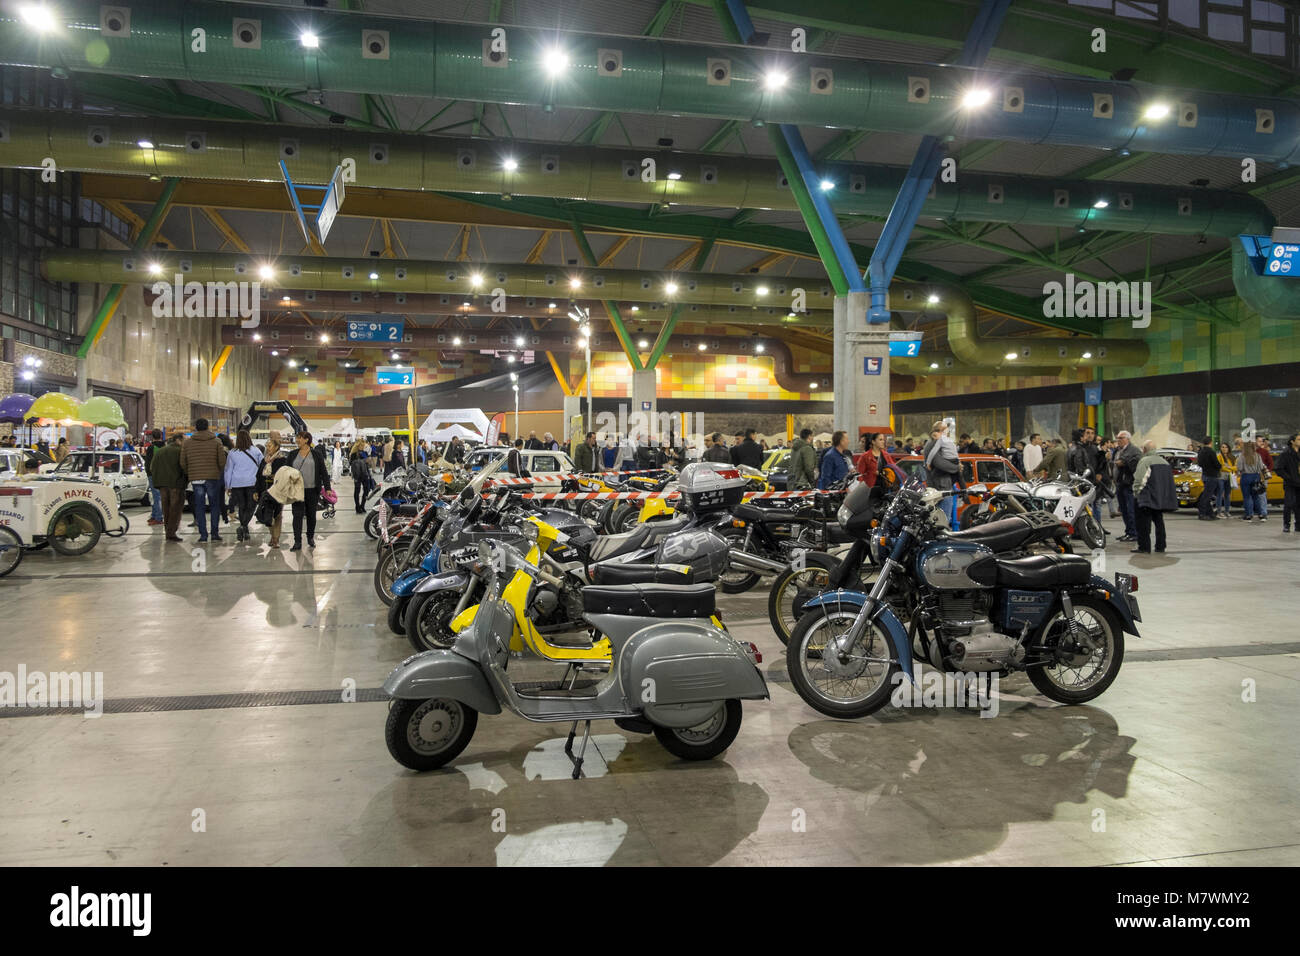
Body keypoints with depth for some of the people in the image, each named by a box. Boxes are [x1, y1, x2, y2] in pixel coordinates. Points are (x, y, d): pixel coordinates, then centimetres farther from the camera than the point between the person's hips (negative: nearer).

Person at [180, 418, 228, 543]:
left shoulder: (186, 443, 6)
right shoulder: (216, 442, 1)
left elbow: (183, 463, 6)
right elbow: (222, 462, -4)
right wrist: (219, 474, 12)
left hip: (196, 479, 1)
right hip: (213, 478, -1)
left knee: (199, 507, 6)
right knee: (214, 505, 8)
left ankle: (203, 534, 3)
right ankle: (214, 533, 4)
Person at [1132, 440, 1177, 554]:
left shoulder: (1144, 461, -10)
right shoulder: (1164, 461, 16)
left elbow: (1139, 480, -15)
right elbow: (1170, 480, 19)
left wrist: (1136, 493, -4)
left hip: (1148, 498, -8)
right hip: (1162, 498, 8)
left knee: (1144, 523, -5)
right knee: (1159, 522, 13)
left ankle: (1144, 547, -6)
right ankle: (1160, 547, 14)